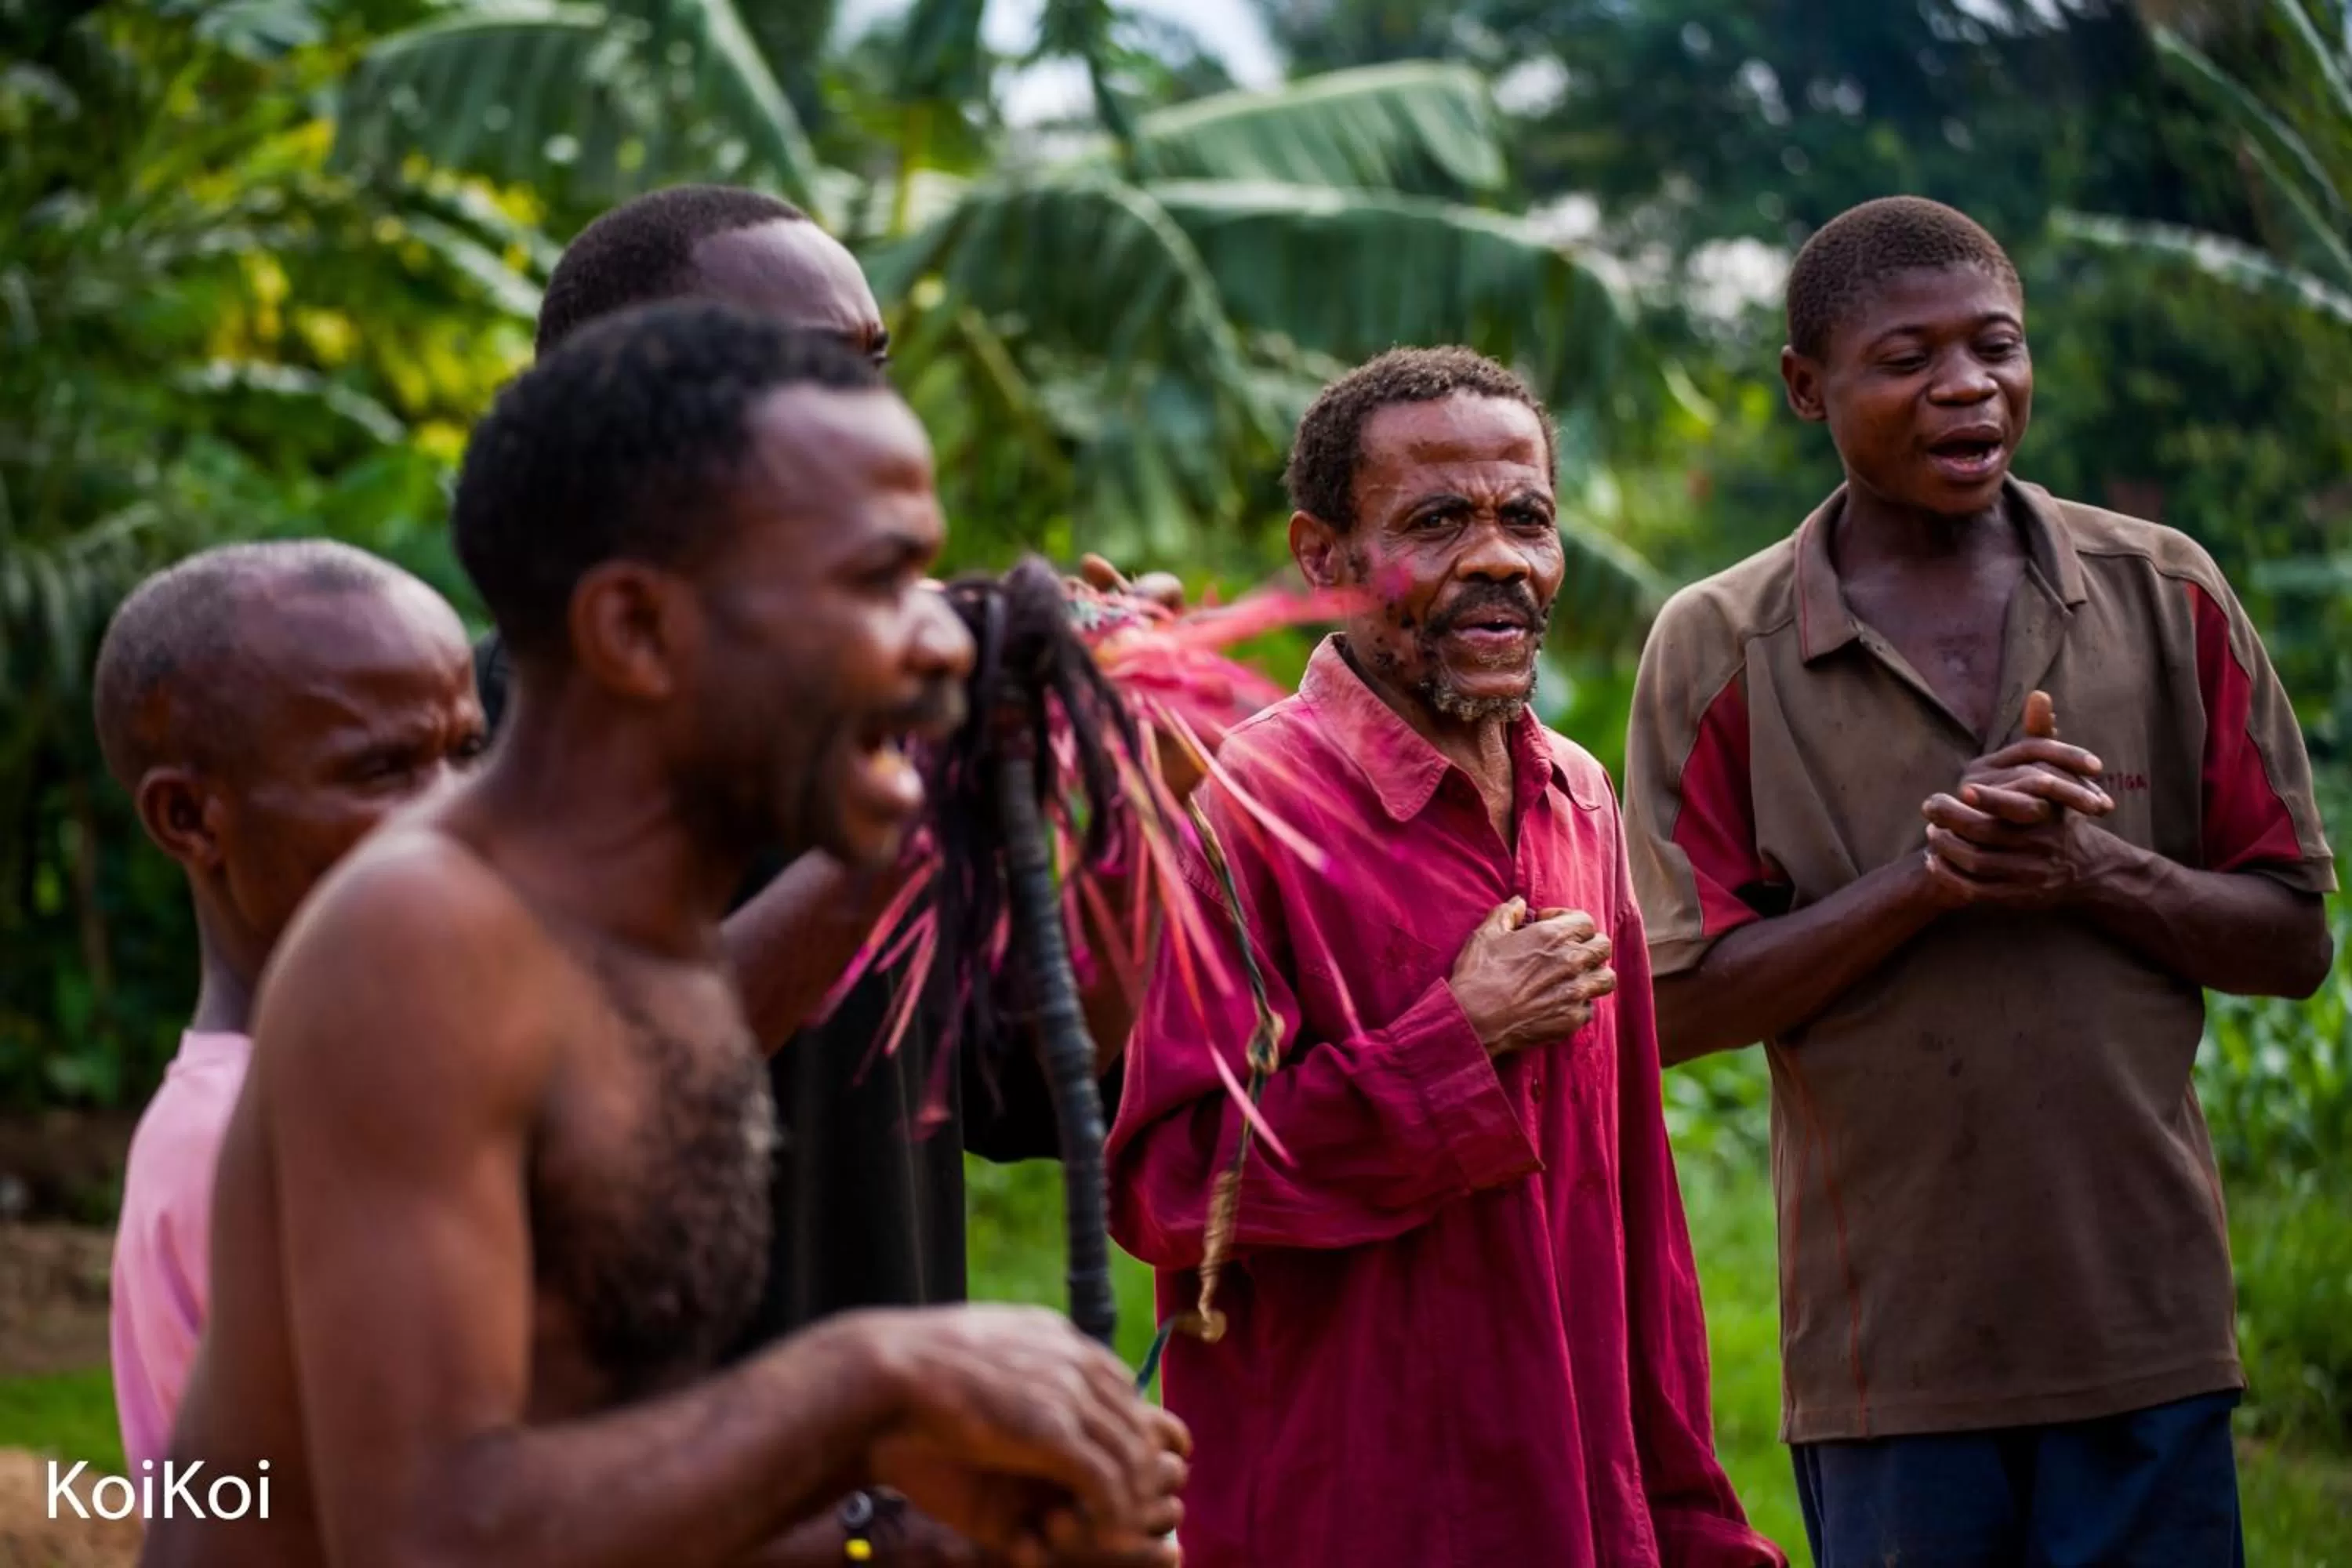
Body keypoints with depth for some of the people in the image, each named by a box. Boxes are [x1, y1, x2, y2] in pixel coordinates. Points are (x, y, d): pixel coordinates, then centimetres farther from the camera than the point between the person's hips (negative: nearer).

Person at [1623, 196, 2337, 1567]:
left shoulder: (2166, 597, 5)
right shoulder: (1718, 648, 0)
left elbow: (2296, 943, 5)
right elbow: (1677, 1007, -4)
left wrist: (2094, 873, -13)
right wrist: (1928, 877, -16)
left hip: (2148, 1337, 1)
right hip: (1887, 1344, -1)